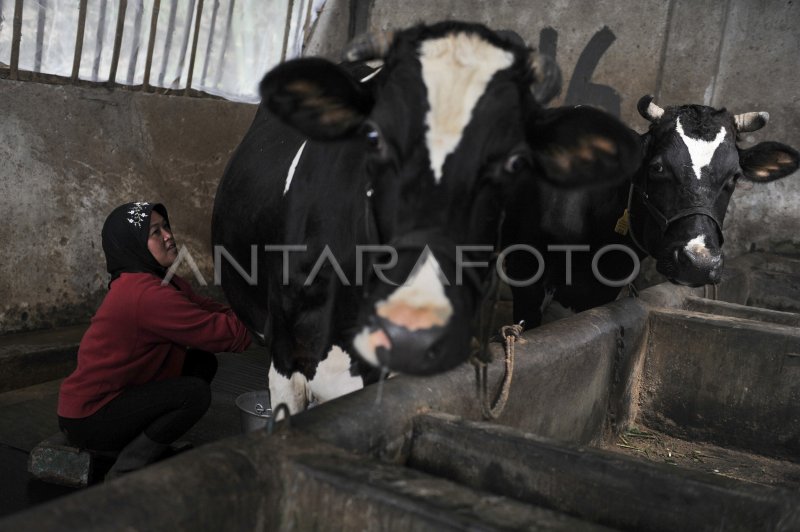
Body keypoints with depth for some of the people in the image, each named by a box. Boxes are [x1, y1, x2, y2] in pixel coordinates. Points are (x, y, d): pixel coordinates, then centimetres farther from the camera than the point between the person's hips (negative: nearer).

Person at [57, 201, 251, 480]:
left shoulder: (160, 280, 5)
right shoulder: (144, 293, -27)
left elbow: (207, 309, 3)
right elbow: (217, 332, -26)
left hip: (115, 393, 10)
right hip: (88, 419, -10)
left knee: (203, 362, 3)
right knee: (195, 393, -22)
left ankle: (149, 446, 11)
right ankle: (124, 472, -7)